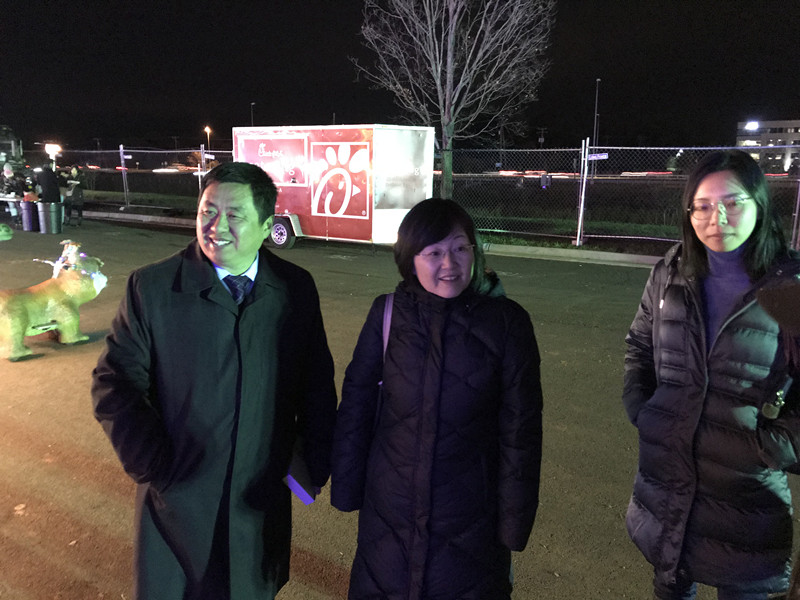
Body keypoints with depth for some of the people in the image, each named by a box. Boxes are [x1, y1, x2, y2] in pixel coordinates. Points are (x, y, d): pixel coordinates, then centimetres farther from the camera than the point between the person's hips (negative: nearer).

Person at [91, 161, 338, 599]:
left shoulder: (297, 289, -5)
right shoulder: (151, 287, -10)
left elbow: (317, 383, 2)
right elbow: (114, 382, -6)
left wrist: (316, 461, -2)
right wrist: (150, 464, -13)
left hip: (263, 498, 2)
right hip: (177, 495, -1)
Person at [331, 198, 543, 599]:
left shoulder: (506, 321, -12)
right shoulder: (387, 313, -8)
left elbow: (520, 427, -8)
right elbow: (356, 401, -1)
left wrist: (514, 522, -4)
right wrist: (346, 487, 3)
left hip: (470, 515, -1)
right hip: (389, 507, 2)